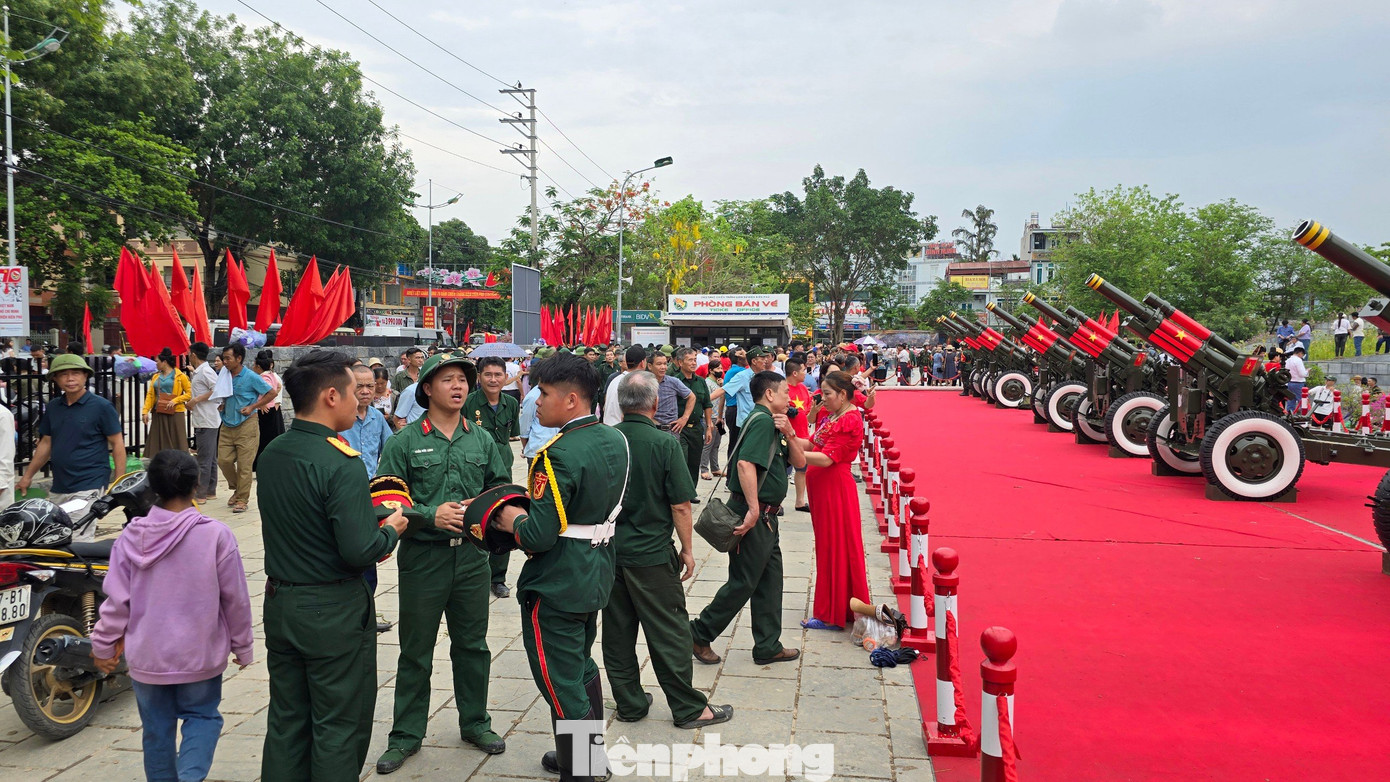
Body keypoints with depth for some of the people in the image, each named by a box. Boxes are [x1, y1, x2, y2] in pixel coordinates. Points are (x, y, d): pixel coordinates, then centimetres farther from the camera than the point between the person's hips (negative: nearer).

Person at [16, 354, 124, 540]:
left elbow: (117, 443, -5)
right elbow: (46, 443, 20)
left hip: (89, 488, -6)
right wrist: (27, 476, 18)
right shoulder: (53, 406, 11)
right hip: (59, 488, 6)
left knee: (80, 543, -12)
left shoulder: (101, 406, -6)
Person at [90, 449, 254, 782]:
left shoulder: (132, 536, -7)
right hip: (199, 654, -2)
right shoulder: (215, 535, -15)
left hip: (147, 655, 2)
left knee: (157, 728, 16)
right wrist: (242, 646, 5)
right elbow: (235, 598, -8)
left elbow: (117, 599, -3)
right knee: (202, 716, 14)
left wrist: (104, 645, 13)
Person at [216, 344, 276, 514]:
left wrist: (252, 407, -11)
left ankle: (242, 499, 7)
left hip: (246, 425, -6)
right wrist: (222, 404, 4)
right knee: (223, 460, 4)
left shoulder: (251, 377, -10)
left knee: (244, 464, -2)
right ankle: (237, 489, 26)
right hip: (227, 425, 6)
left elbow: (272, 393, -7)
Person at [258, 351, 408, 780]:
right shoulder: (342, 464, -22)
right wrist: (391, 531, -6)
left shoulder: (271, 454, 3)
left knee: (286, 722, 17)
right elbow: (358, 552, -26)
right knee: (339, 729, 7)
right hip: (334, 614, -7)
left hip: (279, 604, 7)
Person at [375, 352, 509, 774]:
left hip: (471, 555, 3)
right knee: (416, 651, 9)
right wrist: (430, 515, -21)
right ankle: (406, 735, 23)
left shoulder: (482, 439, 6)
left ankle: (475, 722, 32)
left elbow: (502, 486, 11)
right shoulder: (405, 441, -6)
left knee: (472, 644, 16)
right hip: (423, 558, -3)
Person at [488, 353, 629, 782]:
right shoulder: (615, 440, 3)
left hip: (556, 584, -10)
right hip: (597, 571, 10)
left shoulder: (558, 455, -25)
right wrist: (530, 510, 11)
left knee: (562, 682, 3)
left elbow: (538, 537, -27)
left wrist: (511, 518, -7)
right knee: (583, 665, 25)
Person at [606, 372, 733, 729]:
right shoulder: (665, 444, -14)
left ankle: (629, 703, 24)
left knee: (617, 631, 13)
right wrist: (687, 549, -1)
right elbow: (680, 505, -13)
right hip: (651, 553, -4)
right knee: (669, 632, 5)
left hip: (609, 551, 4)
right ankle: (689, 709, 14)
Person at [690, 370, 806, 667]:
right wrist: (753, 509, -31)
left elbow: (799, 461, 14)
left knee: (770, 579, 14)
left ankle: (768, 646, 22)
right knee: (744, 582, -2)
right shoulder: (762, 420, -16)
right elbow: (746, 463, -30)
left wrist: (789, 434, -4)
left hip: (764, 516, 10)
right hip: (753, 513, -10)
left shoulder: (772, 422, 16)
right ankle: (699, 634, 11)